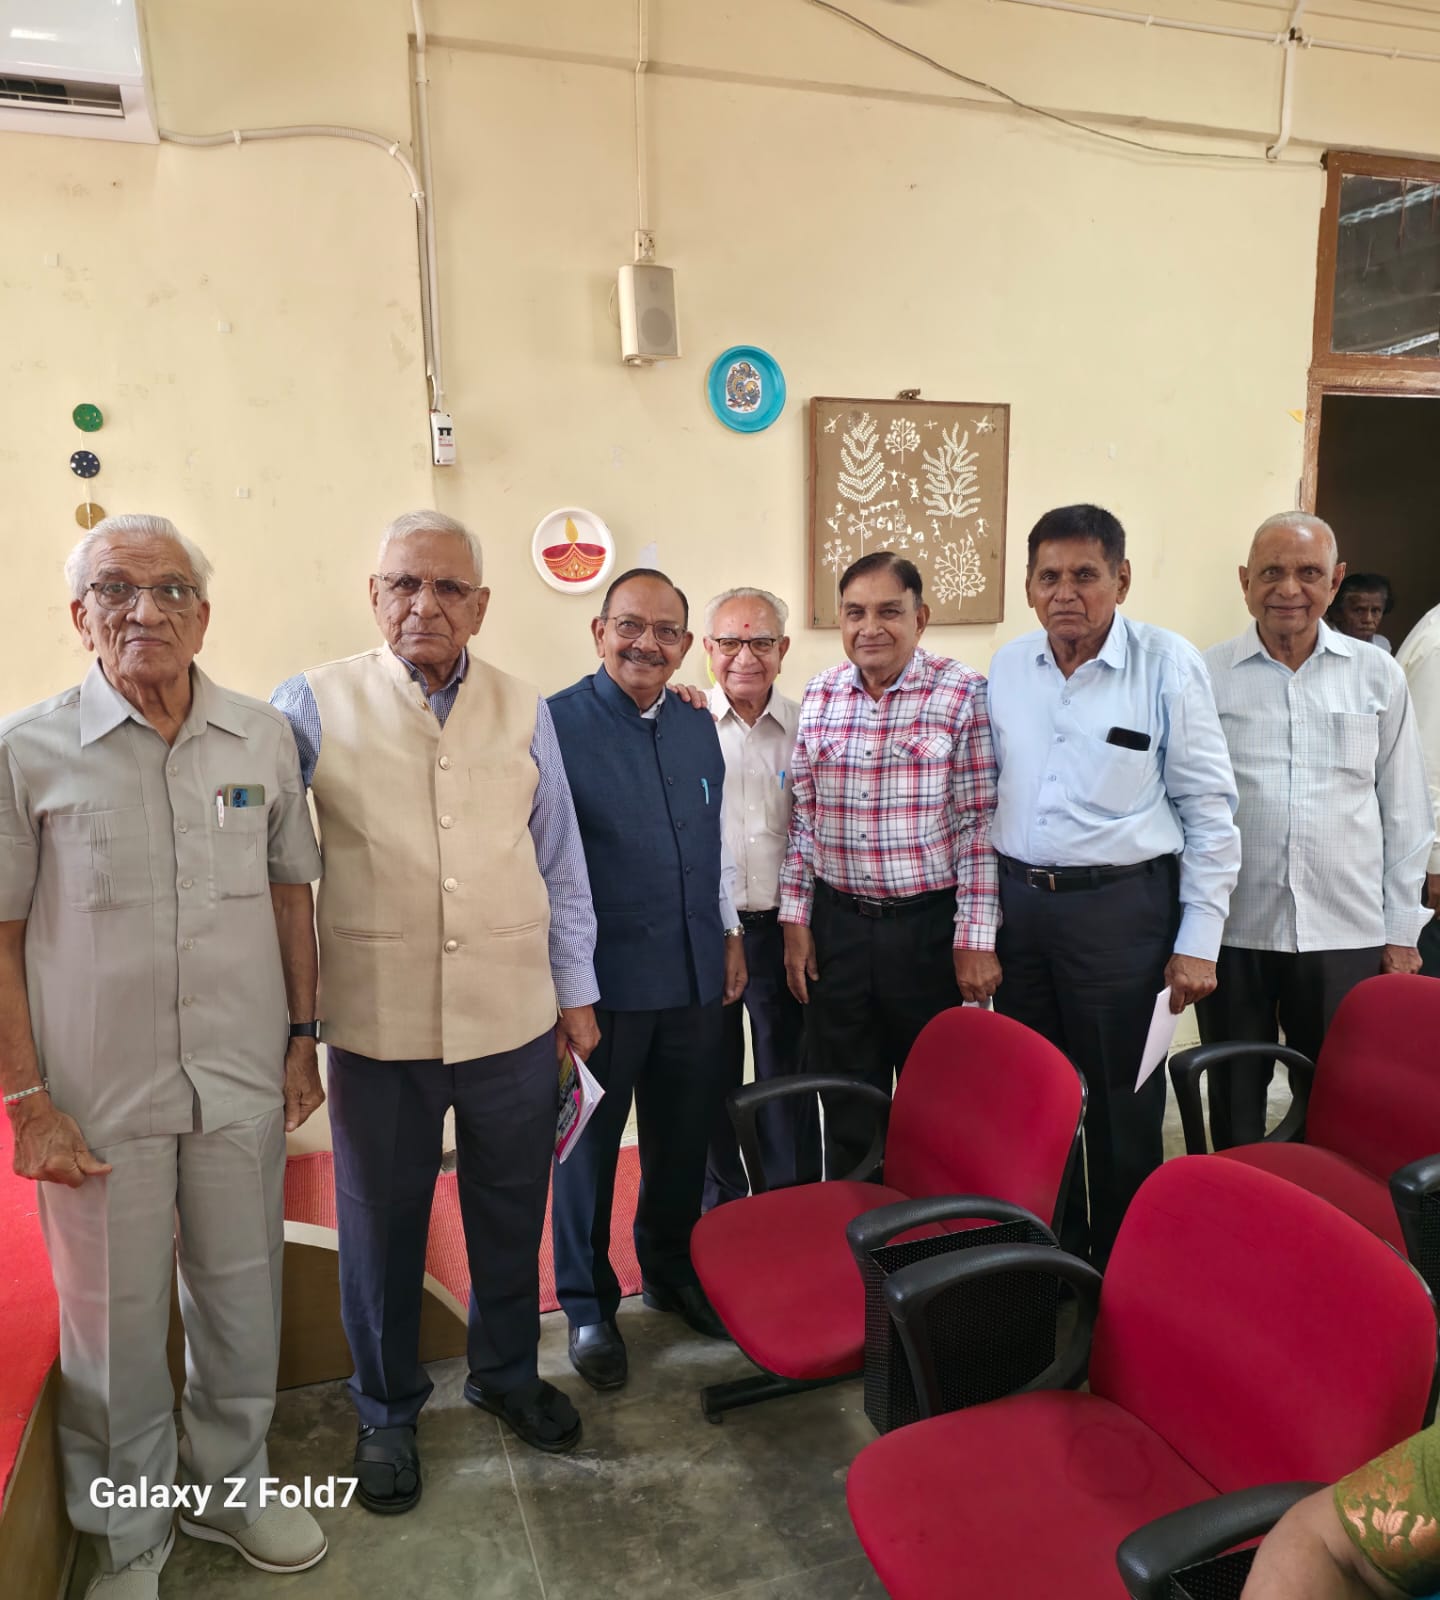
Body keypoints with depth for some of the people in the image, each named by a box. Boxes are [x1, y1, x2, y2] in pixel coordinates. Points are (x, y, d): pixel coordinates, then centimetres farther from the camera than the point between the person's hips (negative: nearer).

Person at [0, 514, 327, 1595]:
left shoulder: (264, 738, 0)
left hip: (243, 1086, 3)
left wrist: (302, 1039, 7)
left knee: (243, 1303, 16)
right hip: (99, 1098, -2)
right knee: (115, 1322, 13)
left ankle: (229, 1490, 42)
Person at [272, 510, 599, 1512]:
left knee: (511, 1213, 18)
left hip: (515, 1020, 2)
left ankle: (508, 1373, 44)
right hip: (379, 1024, -1)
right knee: (382, 1225, 15)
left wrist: (576, 990, 9)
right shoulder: (317, 704, -4)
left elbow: (560, 862, 8)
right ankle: (387, 1411, 40)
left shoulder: (523, 710, 3)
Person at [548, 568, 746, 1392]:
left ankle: (672, 1270, 42)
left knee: (685, 1137, 18)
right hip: (600, 980, -5)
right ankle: (588, 1304, 33)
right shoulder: (556, 723, -12)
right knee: (591, 1144, 12)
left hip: (695, 975, 6)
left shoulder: (698, 726, 8)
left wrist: (731, 933, 16)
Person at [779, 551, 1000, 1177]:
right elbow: (803, 817, 8)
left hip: (929, 924, -3)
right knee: (846, 1109, 15)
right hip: (837, 924, 4)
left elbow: (980, 823, -9)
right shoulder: (819, 696, 5)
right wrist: (796, 919, 6)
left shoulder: (963, 694, -7)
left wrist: (976, 939, -11)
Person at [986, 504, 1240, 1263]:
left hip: (1119, 905, -4)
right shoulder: (1007, 666, 3)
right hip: (1017, 900, 4)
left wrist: (1198, 941, -8)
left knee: (1121, 1103, 9)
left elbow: (1209, 808, -6)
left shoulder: (1167, 664, -8)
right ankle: (1051, 1249, 38)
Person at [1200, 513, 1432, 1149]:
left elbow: (1405, 813, 8)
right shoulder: (1205, 677, -1)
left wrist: (1400, 931, 6)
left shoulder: (1377, 676, 5)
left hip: (1346, 933, 1)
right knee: (1234, 1102, 13)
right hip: (1231, 929, -1)